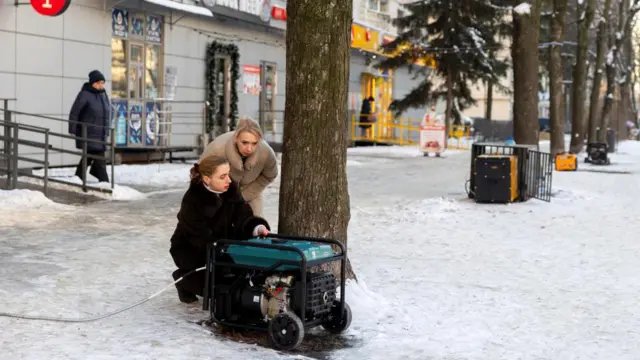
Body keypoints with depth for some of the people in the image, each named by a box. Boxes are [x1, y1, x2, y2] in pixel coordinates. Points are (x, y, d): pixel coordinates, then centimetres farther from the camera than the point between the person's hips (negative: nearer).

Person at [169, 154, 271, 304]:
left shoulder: (230, 189, -11)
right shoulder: (192, 201, -28)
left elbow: (243, 216, -16)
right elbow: (203, 239, -31)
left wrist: (257, 228, -39)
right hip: (190, 250, -6)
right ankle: (184, 279, 9)